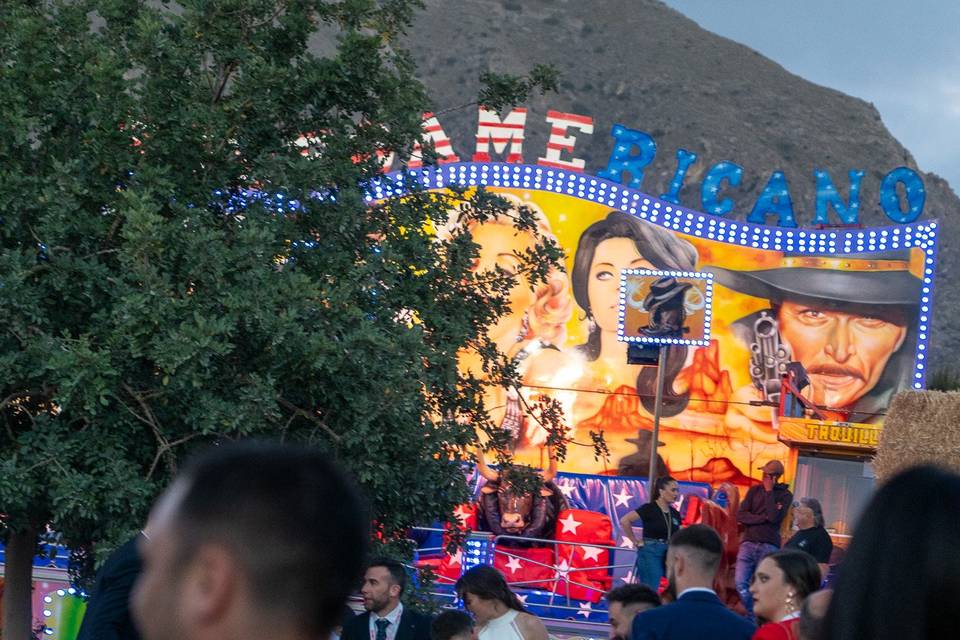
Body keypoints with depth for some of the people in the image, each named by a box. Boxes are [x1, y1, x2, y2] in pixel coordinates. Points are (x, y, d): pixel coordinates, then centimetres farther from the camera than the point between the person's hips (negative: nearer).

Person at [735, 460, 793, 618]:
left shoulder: (785, 495, 3)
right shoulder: (754, 490, 12)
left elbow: (774, 517, -13)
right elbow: (740, 516, 2)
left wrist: (769, 491, -7)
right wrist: (765, 517, -8)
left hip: (769, 545, -3)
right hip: (748, 543, 3)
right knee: (741, 583, -6)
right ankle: (753, 616, 8)